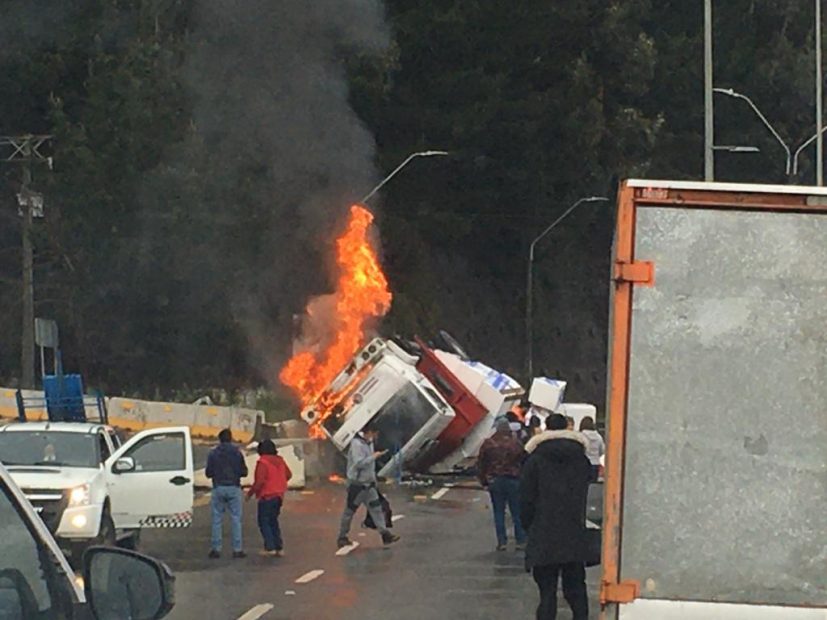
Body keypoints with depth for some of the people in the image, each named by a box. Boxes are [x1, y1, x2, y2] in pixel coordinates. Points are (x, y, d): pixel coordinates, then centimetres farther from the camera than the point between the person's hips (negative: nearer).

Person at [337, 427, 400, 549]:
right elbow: (359, 463, -29)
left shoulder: (369, 442, 9)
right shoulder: (356, 444, -20)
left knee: (376, 508, 3)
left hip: (368, 483, 8)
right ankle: (342, 538, 12)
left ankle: (385, 534, 2)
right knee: (350, 511, 2)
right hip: (357, 484, -8)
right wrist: (374, 456, -23)